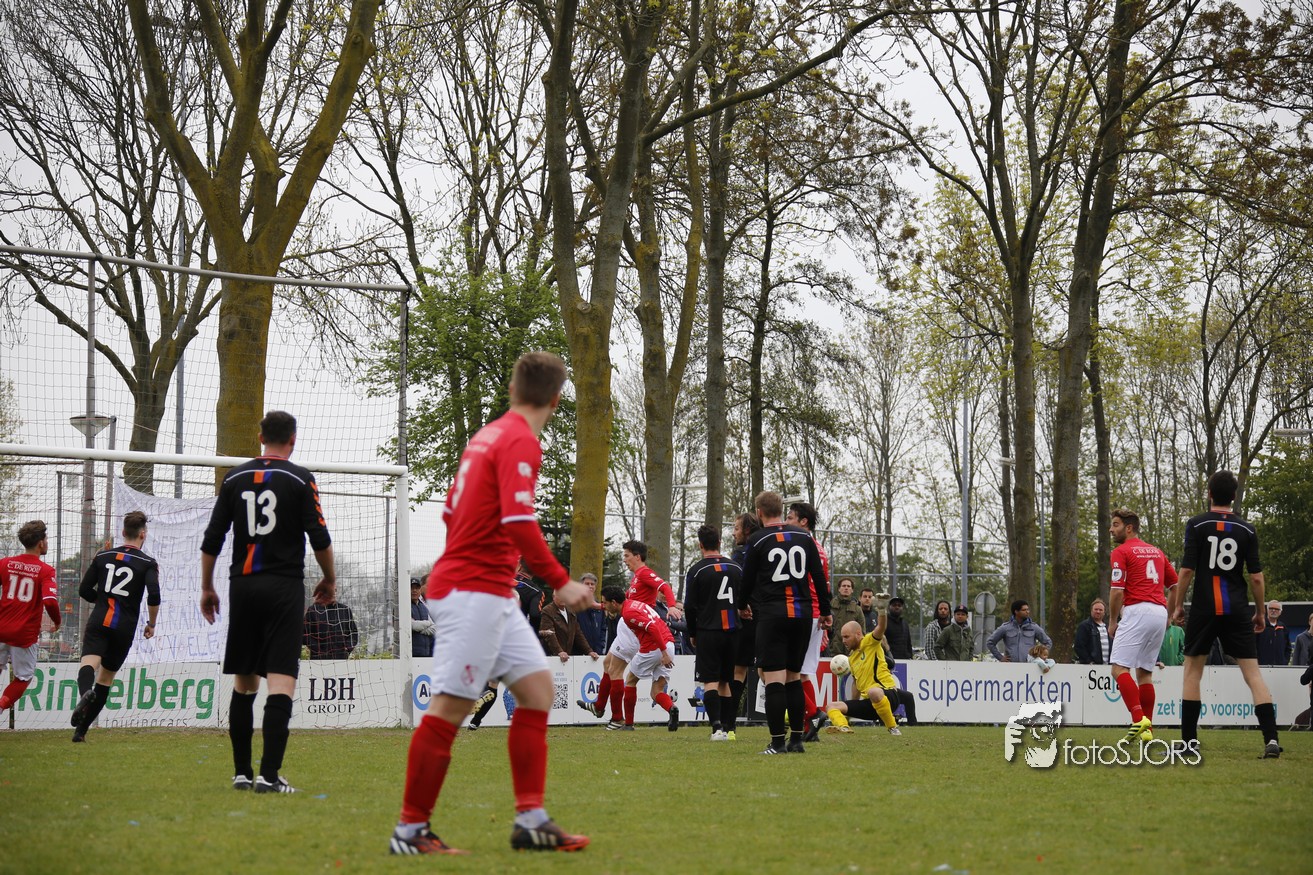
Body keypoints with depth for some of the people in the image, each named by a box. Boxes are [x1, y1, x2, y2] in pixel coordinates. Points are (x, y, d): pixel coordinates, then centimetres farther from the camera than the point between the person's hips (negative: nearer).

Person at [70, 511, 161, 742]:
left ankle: (85, 694, -53)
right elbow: (153, 596, -11)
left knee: (88, 664, -17)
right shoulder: (148, 563, 2)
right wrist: (151, 624, 4)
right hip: (125, 628, 0)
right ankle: (81, 729, 9)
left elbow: (84, 591, 11)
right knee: (105, 678, 11)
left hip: (98, 622, 0)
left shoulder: (103, 556, 11)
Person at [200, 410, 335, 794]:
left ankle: (241, 771, 15)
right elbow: (319, 538, -6)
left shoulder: (235, 478, 8)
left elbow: (212, 539, 8)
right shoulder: (299, 479, -3)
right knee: (281, 680, -8)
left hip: (242, 586, 4)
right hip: (284, 586, -4)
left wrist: (207, 588, 17)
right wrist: (329, 578, 10)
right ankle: (269, 774, -17)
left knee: (243, 681, 13)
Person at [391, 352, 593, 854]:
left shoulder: (488, 435, 14)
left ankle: (531, 821, 8)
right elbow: (519, 523, -24)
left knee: (537, 688, 8)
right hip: (474, 591, -10)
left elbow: (452, 510, 22)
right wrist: (561, 582, -21)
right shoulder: (521, 442, -13)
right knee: (450, 706, -6)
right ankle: (410, 831, -1)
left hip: (492, 594, 10)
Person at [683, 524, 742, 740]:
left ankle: (717, 727, -18)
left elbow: (690, 607, -5)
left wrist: (693, 634, 7)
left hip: (708, 632, -4)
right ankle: (725, 727, 14)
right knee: (726, 681, 13)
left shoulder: (696, 570, -5)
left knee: (710, 681, -5)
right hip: (732, 632, 4)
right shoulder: (736, 568, 8)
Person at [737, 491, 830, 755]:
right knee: (794, 678, 13)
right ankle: (797, 740, 12)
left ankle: (777, 742, -10)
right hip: (802, 614, 4)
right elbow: (819, 576, 9)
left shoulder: (757, 541, -1)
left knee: (773, 679, -5)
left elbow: (748, 579, 5)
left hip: (771, 614, -4)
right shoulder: (804, 537, 8)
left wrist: (743, 606, 25)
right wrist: (825, 611, 18)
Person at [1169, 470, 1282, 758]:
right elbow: (1256, 576, 2)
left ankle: (1190, 739, 8)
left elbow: (1187, 570, -7)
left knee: (1192, 669, 11)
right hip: (1237, 610, 1)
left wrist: (1178, 605, 5)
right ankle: (1271, 740, -12)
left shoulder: (1196, 524, -2)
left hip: (1204, 608, -1)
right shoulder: (1246, 529, 4)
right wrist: (1260, 612, 13)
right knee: (1252, 672, 0)